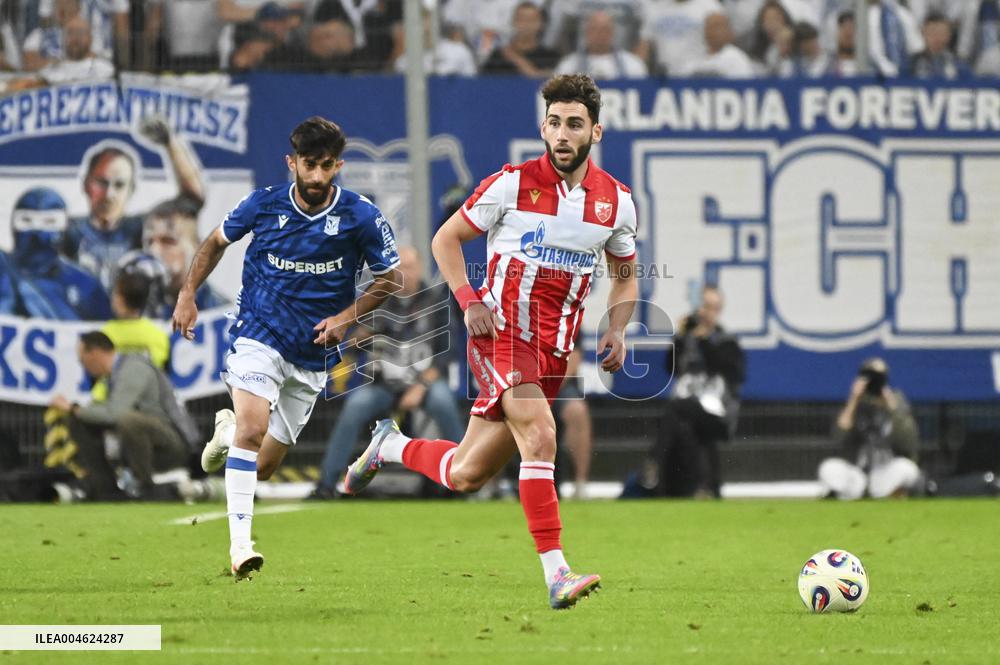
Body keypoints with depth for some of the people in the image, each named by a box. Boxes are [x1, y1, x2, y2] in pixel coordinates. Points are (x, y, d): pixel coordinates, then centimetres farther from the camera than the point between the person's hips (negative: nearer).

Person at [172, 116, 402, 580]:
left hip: (312, 356, 2)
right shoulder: (263, 205, -7)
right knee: (254, 427, -28)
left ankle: (229, 430, 44)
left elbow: (390, 277, 3)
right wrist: (188, 295, 3)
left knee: (264, 466, 8)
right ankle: (240, 543, -24)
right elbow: (217, 241, 12)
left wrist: (346, 317, -10)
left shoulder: (361, 217, -10)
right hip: (259, 337, -2)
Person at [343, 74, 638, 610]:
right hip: (503, 328, -5)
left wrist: (617, 331, 3)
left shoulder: (616, 201, 6)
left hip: (554, 350, 5)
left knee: (465, 475, 7)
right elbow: (446, 238, 5)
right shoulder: (512, 184, -5)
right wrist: (469, 301, -10)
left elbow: (625, 277, 21)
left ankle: (389, 446, 37)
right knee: (539, 434, -28)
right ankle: (556, 574, -29)